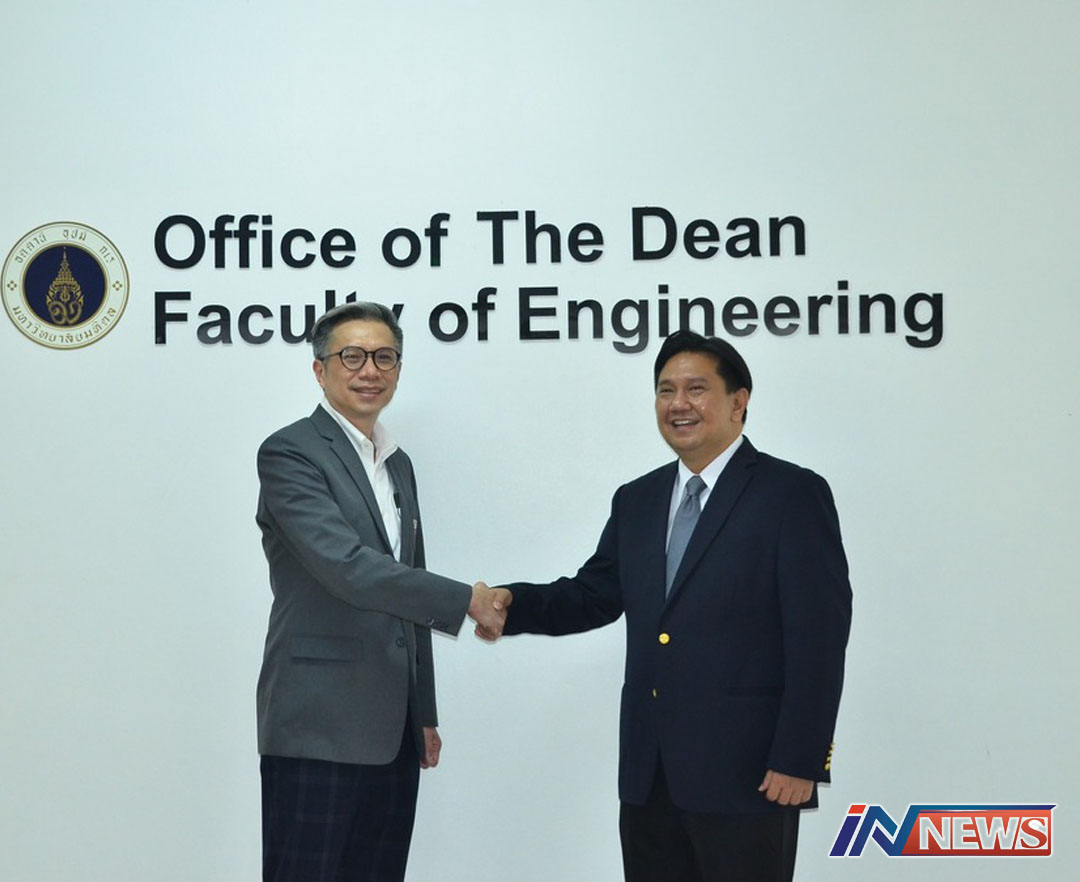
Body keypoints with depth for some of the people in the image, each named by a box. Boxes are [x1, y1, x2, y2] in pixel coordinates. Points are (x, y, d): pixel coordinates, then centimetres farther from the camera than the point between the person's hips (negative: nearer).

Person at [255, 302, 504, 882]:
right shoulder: (290, 454, -7)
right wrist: (465, 600, -15)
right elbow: (346, 567, -19)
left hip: (392, 733, 7)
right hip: (318, 730, -7)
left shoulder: (398, 465, 19)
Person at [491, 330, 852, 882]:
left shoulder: (793, 495, -6)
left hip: (745, 771, -6)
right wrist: (513, 602, -5)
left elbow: (818, 639, -11)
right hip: (648, 772, 6)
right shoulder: (636, 501, 14)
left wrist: (799, 761, -15)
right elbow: (593, 596, 15)